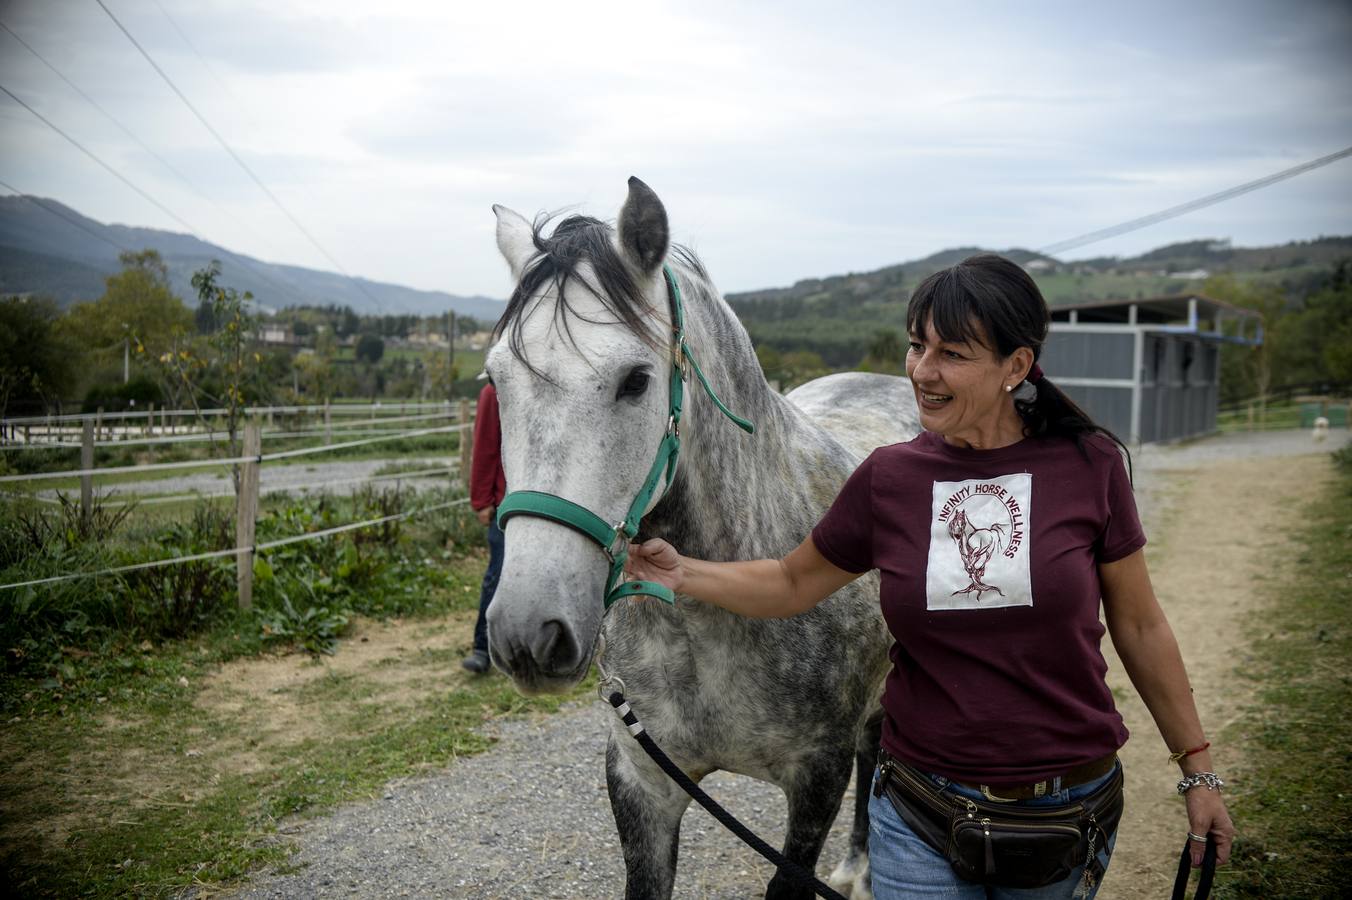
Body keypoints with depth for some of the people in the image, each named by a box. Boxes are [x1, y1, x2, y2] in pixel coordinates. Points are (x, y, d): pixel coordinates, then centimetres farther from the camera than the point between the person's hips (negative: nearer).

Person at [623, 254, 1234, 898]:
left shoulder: (1090, 465, -9)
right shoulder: (886, 478, -6)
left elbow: (1139, 627, 0)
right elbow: (793, 585, 7)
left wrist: (1197, 770, 4)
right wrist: (680, 573, -5)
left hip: (1069, 814, 0)